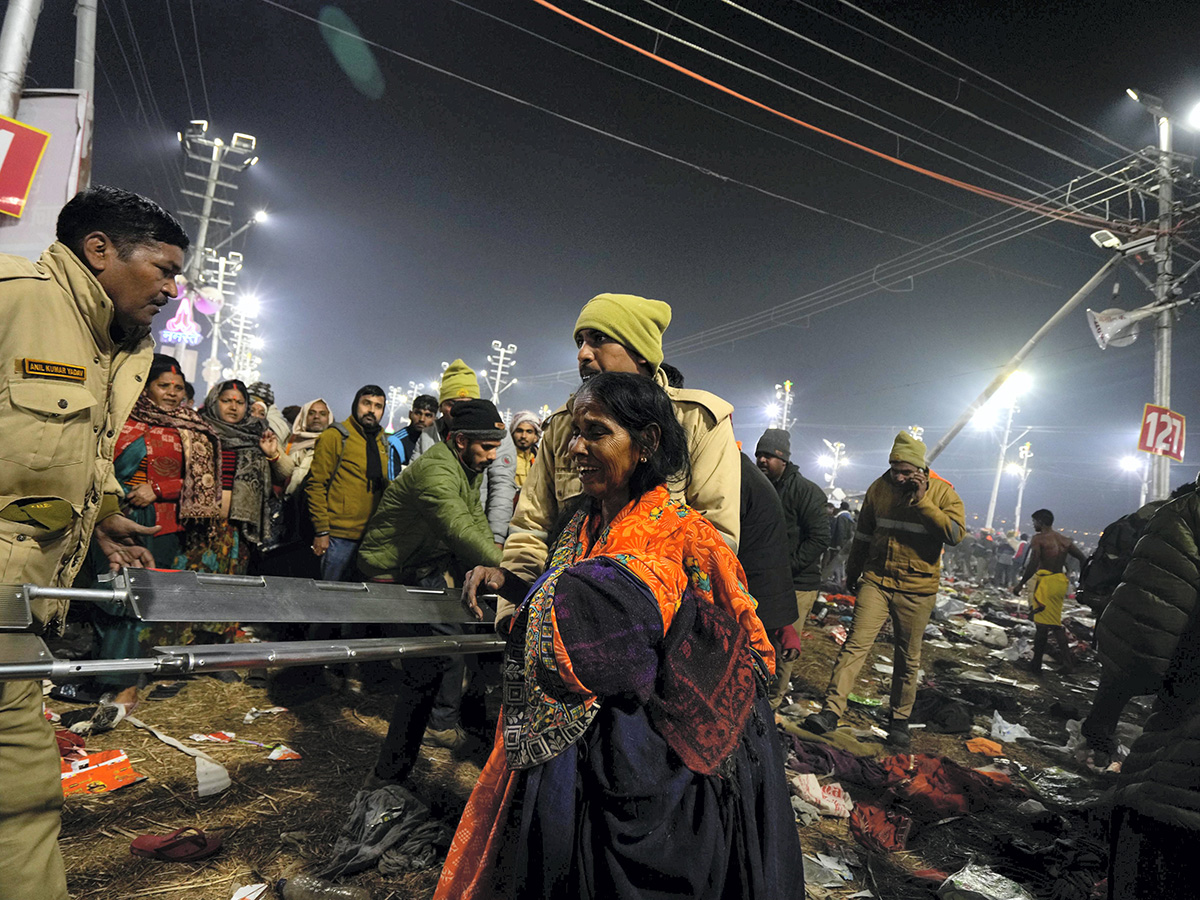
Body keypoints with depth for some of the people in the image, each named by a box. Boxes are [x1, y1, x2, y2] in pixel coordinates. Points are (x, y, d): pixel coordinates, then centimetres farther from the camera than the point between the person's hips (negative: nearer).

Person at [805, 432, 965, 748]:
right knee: (856, 643, -8)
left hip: (917, 588, -1)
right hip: (876, 580, 1)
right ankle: (831, 710, -9)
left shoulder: (942, 492, -6)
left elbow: (955, 533, -21)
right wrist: (852, 571, 19)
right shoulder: (879, 488, 1)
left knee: (908, 657, 10)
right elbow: (864, 533, 13)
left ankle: (900, 720, 25)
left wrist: (922, 500, -24)